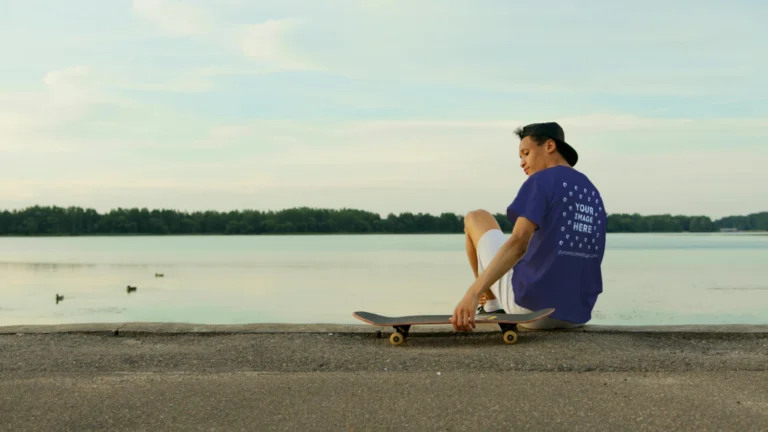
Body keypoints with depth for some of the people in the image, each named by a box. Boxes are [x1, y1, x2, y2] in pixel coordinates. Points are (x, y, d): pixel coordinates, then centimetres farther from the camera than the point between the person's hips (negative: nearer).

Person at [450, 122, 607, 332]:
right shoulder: (593, 193, 15)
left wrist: (473, 293, -32)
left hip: (532, 306, -7)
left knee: (476, 218, 16)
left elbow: (518, 243, -24)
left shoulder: (541, 181, -8)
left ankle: (492, 305, 29)